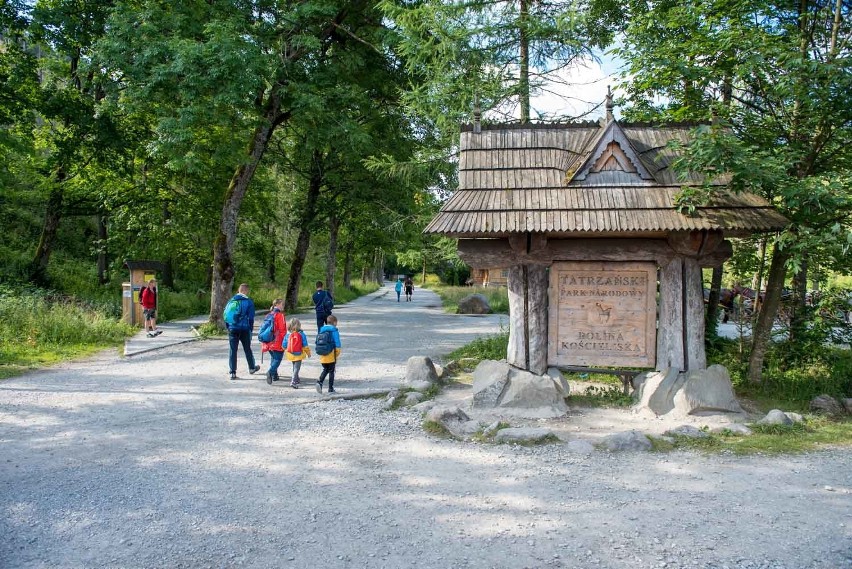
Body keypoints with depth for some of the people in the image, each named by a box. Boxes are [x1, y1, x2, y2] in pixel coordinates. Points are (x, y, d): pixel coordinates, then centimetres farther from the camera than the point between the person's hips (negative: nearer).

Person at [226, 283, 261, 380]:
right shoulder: (248, 302, -7)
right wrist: (251, 329, 8)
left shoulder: (231, 301, 3)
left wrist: (228, 327, 15)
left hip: (232, 329, 2)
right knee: (247, 349, 15)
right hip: (244, 329, -2)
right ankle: (252, 368, 31)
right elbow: (251, 317, -3)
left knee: (233, 350, 4)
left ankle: (233, 372, 1)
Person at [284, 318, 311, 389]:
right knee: (297, 368, -2)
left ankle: (296, 380, 37)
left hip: (291, 354, 5)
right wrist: (308, 353, 8)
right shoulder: (301, 334, -12)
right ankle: (293, 382, -16)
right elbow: (305, 345, -6)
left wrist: (286, 351, 26)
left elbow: (284, 345, 4)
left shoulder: (288, 335, -3)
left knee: (295, 367, 23)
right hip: (299, 354, -4)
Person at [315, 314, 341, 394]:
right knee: (331, 371, 7)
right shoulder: (334, 330, -9)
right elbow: (337, 343, -11)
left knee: (325, 370, 18)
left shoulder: (322, 330, 8)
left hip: (322, 355, 5)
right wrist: (337, 353, 0)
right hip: (331, 355, -5)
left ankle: (319, 382, -7)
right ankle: (331, 389, 10)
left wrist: (319, 351, 16)